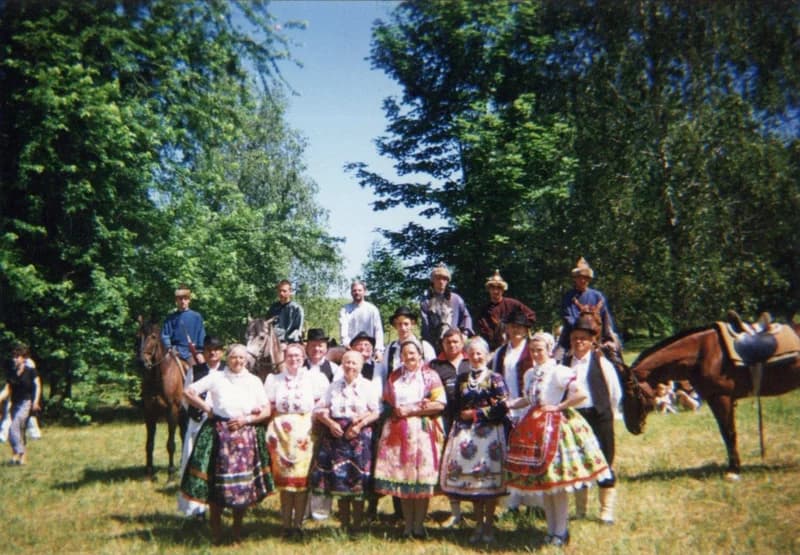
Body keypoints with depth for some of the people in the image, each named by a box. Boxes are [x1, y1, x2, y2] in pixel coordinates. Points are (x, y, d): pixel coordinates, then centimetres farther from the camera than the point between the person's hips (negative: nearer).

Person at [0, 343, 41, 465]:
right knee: (19, 430, 10)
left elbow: (38, 385, -4)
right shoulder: (11, 371, 7)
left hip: (26, 403, -5)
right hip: (15, 404, 5)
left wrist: (36, 402, -13)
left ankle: (17, 454, -12)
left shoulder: (30, 370, -5)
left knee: (14, 428, -18)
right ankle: (21, 457, 17)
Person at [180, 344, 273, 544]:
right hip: (219, 435, -2)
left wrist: (246, 419, -8)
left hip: (246, 436, 2)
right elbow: (188, 392, 1)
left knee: (244, 484, 5)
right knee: (217, 482, 1)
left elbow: (266, 411, 6)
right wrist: (207, 409, -3)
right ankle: (216, 531, 18)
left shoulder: (254, 381, 6)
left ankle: (237, 530, 22)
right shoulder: (216, 377, 0)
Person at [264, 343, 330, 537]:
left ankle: (297, 524, 7)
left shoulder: (314, 378, 7)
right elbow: (268, 407, 9)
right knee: (284, 478, 1)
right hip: (281, 432, 1)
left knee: (302, 478, -2)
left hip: (305, 432, -1)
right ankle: (286, 524, 9)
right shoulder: (274, 379, 13)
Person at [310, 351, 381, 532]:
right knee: (339, 478, 4)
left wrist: (360, 424, -16)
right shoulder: (334, 386, 14)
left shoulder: (368, 386, 5)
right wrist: (330, 423, -8)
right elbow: (319, 409, 9)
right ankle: (344, 525, 15)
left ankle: (357, 526, 9)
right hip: (336, 435, 3)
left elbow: (376, 412, -3)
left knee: (358, 480, -2)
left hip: (359, 436, -2)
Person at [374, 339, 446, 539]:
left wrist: (410, 411, -10)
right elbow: (386, 402, 18)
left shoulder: (430, 375, 3)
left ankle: (418, 525, 5)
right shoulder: (394, 377, 16)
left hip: (423, 432, -3)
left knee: (421, 479, -4)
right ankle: (407, 524, 10)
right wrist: (395, 410, -4)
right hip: (398, 433, 3)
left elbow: (440, 404, -6)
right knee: (402, 478, 2)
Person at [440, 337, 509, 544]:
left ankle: (489, 526, 13)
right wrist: (461, 417, -2)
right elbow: (457, 407, 16)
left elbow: (502, 407, -10)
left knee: (488, 479, 0)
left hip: (489, 434, -4)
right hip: (465, 433, 5)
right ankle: (479, 525, 20)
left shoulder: (495, 378, -3)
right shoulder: (462, 379, 13)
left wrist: (476, 414, -10)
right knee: (469, 478, 7)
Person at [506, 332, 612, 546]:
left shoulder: (558, 372, -13)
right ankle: (551, 530, 23)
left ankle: (561, 532, 13)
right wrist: (507, 404, 3)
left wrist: (558, 407, -15)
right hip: (534, 428, 7)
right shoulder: (530, 374, 10)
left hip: (555, 426, -7)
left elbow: (581, 394, -21)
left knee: (557, 482, -1)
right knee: (541, 482, 11)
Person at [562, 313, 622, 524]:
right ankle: (580, 510, 25)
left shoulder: (601, 362, -4)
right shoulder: (565, 363, 4)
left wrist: (604, 412, 4)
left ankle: (607, 512, 14)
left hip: (598, 418, -3)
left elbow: (615, 393, -1)